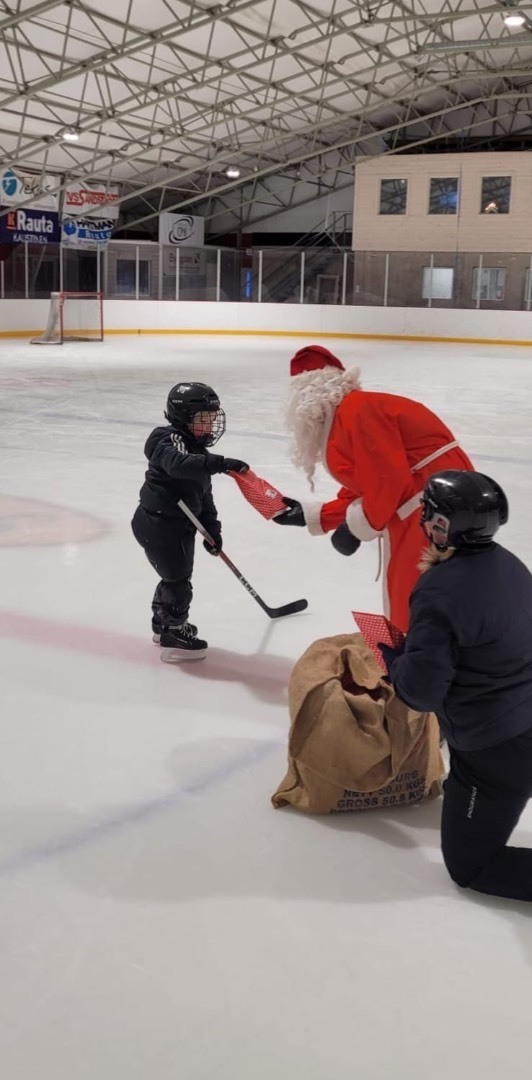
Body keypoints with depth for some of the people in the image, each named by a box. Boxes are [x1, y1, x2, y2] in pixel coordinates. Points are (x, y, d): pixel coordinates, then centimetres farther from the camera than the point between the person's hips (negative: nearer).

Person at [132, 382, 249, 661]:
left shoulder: (199, 452, 11)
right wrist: (220, 463, -50)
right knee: (178, 580, -4)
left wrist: (212, 530, 10)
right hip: (158, 524, -10)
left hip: (178, 525, 10)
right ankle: (173, 637, 7)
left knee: (176, 576, 23)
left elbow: (204, 497, 15)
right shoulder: (169, 441, -18)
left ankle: (163, 622, 42)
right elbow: (178, 464, -43)